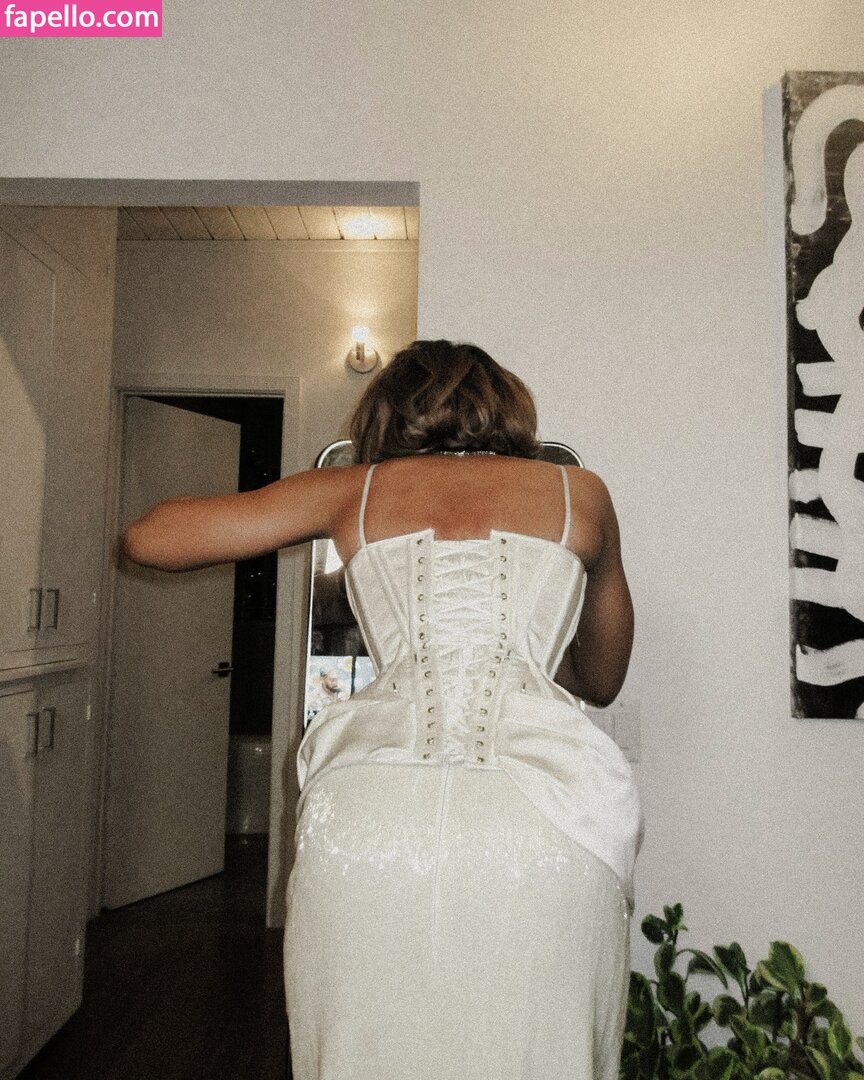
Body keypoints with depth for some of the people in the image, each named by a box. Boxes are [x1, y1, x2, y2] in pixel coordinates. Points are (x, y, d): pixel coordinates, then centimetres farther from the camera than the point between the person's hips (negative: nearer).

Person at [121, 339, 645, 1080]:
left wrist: (317, 505, 33)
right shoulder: (579, 492, 19)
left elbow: (150, 538, 22)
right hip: (542, 821, 1)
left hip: (366, 813, 0)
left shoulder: (355, 491, 16)